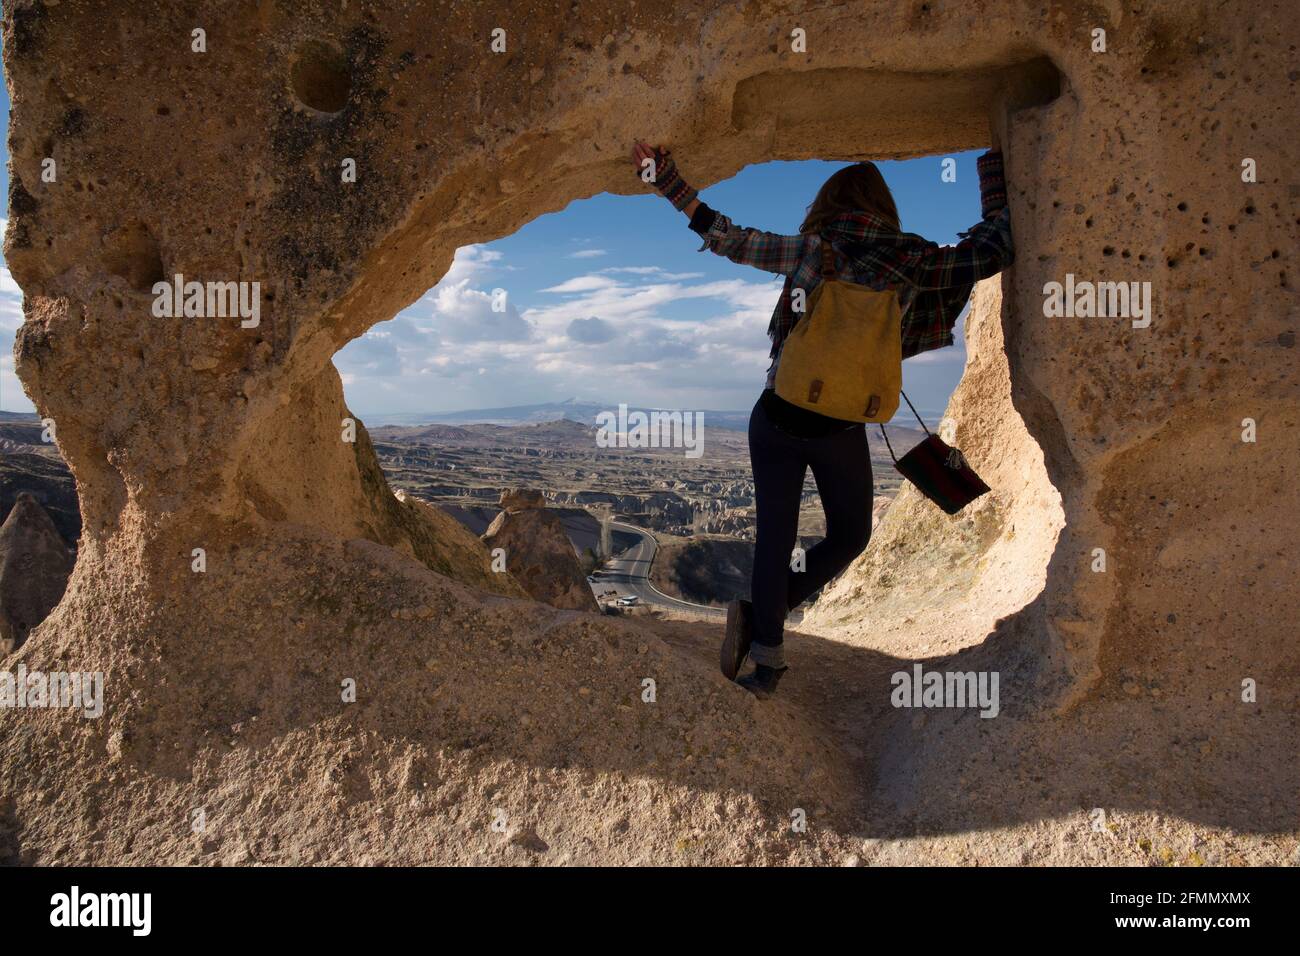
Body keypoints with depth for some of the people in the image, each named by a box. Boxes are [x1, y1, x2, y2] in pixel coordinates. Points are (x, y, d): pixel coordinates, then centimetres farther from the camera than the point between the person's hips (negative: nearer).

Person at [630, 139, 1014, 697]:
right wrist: (994, 160, 16)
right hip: (840, 432, -1)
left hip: (776, 420, 1)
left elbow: (721, 237, 1)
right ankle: (764, 618, 10)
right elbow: (999, 243, 4)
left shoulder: (809, 249, -3)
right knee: (850, 536, 21)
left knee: (774, 540, 12)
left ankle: (766, 652, 6)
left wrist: (662, 176, 10)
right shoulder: (913, 265, -5)